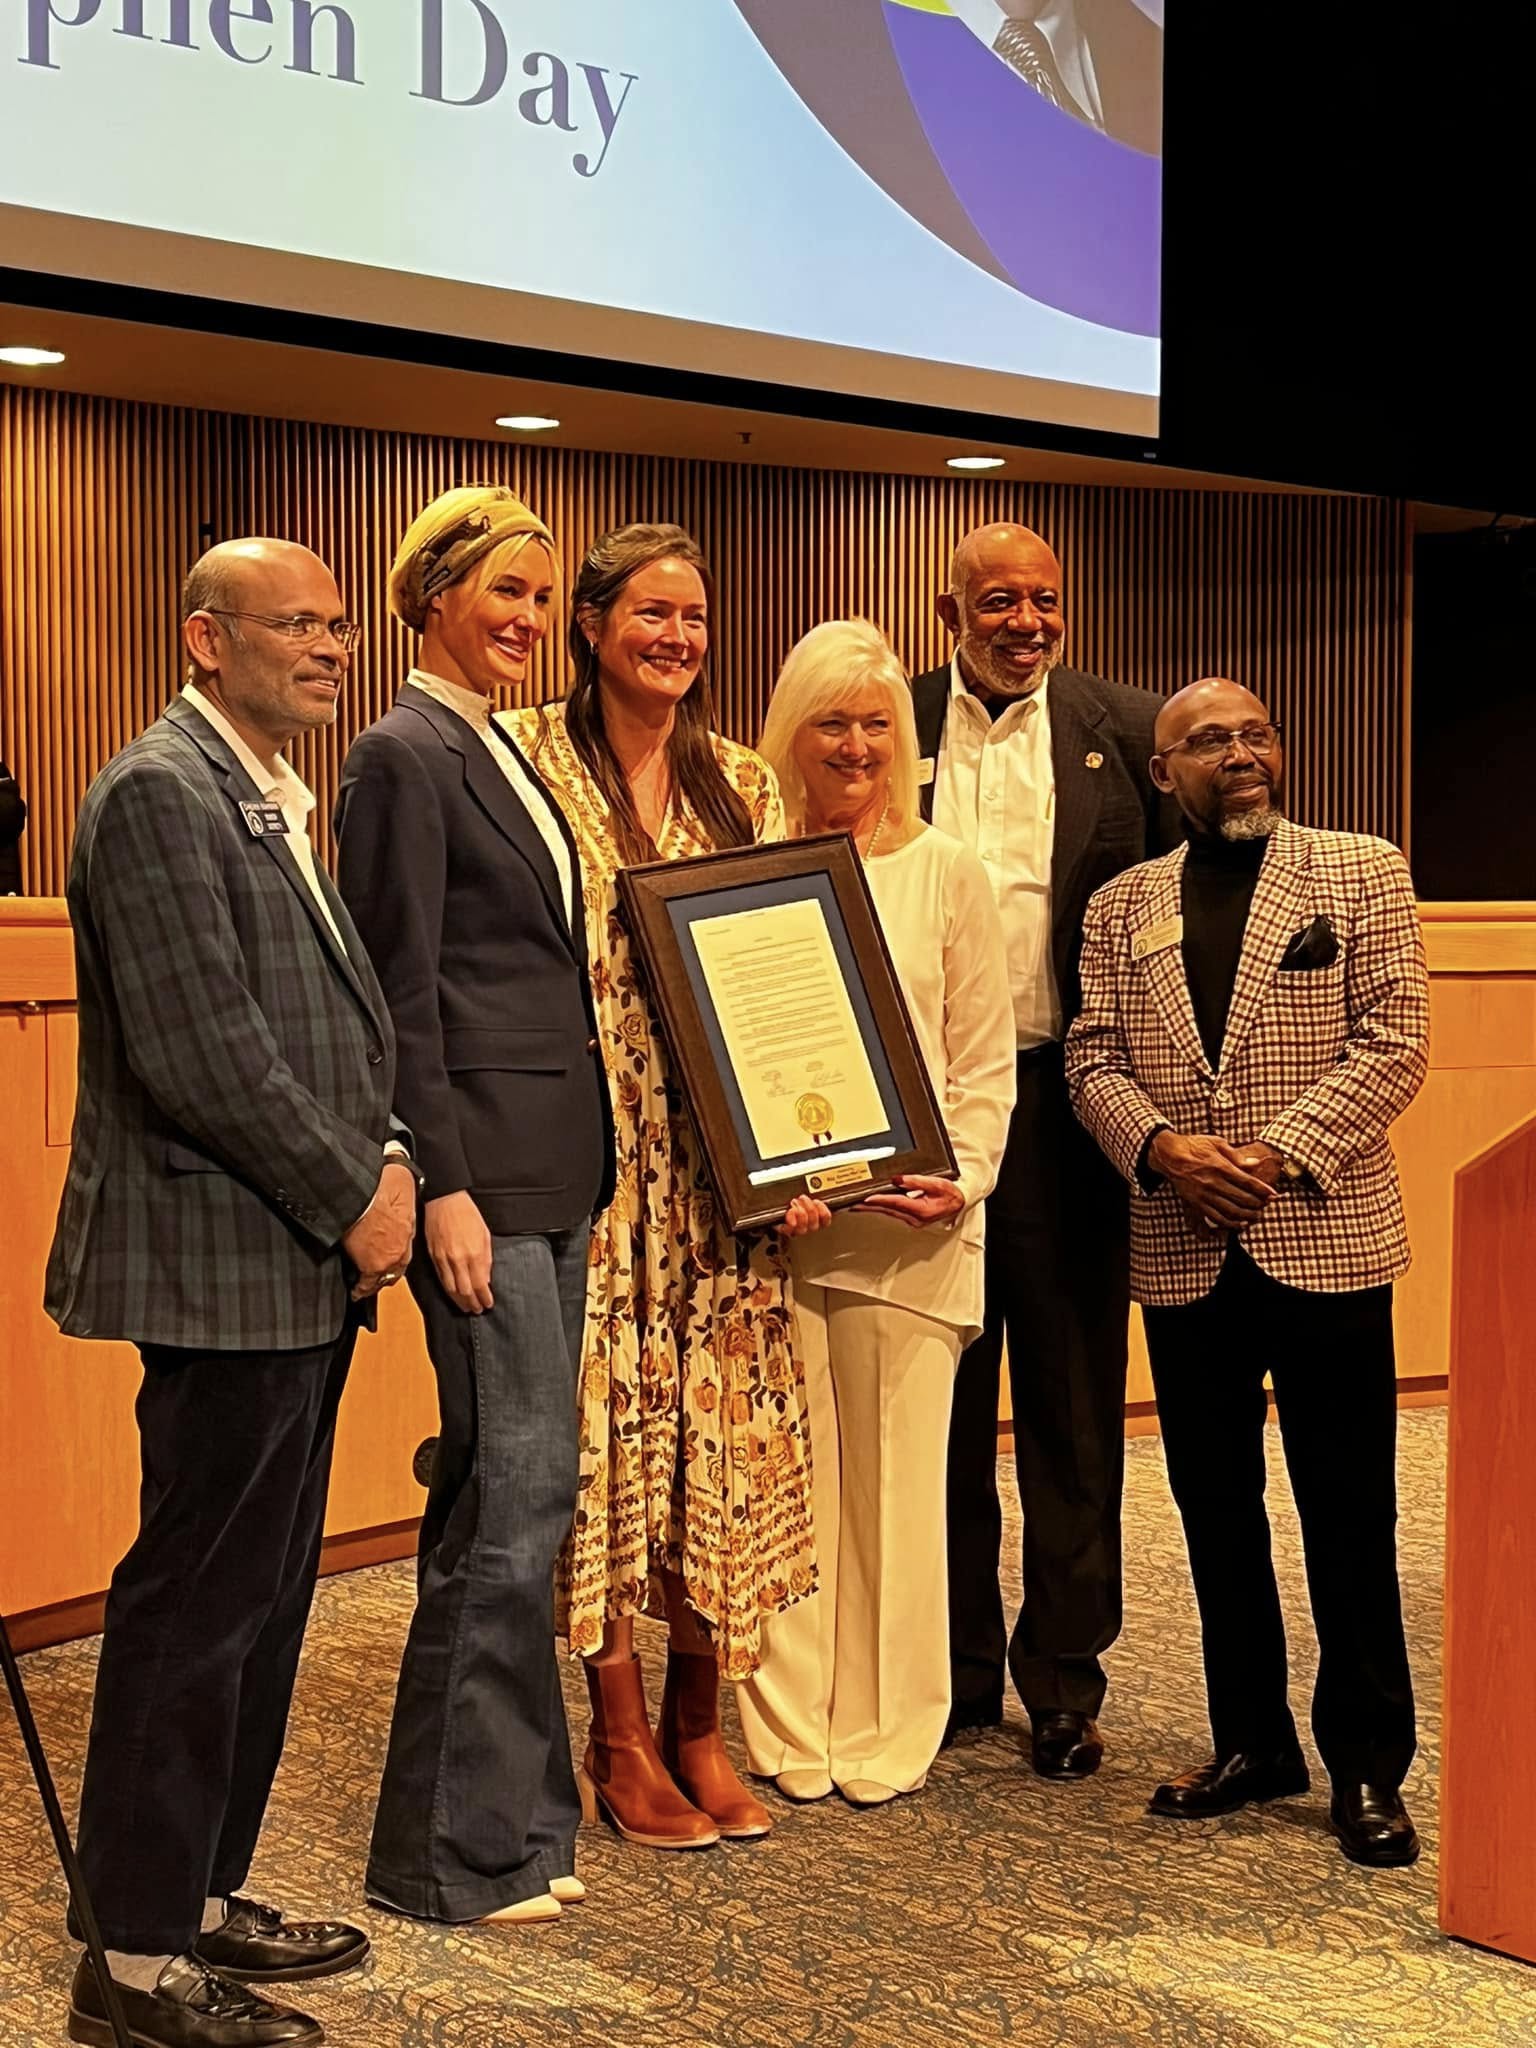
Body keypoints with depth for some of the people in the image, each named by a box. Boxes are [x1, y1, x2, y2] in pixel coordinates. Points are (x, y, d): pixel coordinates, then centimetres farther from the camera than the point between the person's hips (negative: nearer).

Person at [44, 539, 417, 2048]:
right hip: (225, 1269, -10)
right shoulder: (160, 791, -13)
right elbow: (198, 1051, -21)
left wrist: (384, 1156, 4)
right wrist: (352, 1199, -13)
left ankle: (201, 1897, 29)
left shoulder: (280, 801, 17)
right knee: (196, 1611, -2)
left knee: (261, 1603, 16)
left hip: (305, 1263, 10)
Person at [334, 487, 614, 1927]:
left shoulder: (502, 754, 18)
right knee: (518, 1489, -6)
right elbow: (402, 990, -13)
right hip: (484, 1168, -9)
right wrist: (442, 1185, -18)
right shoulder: (405, 755, -8)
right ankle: (458, 1848, 6)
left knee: (514, 1492, 12)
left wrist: (586, 1158, 16)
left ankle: (514, 1814, 22)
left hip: (558, 1167, 9)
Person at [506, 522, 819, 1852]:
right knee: (606, 1419, 0)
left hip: (719, 1165, 4)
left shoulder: (745, 787, 11)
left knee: (720, 1424, 5)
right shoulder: (529, 760, 0)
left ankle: (699, 1724, 19)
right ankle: (622, 1738, 13)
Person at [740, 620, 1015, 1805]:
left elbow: (986, 1058, 7)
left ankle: (886, 1738, 17)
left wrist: (962, 1176, -8)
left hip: (906, 1222, 0)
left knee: (896, 1480, 4)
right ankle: (790, 1733, 17)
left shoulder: (946, 873, 7)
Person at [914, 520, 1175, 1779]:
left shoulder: (1124, 729, 3)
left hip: (1064, 1102, -1)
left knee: (1072, 1408, 7)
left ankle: (1064, 1681, 20)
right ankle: (953, 1670, 25)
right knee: (939, 1403, 11)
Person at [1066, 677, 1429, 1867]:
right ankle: (1253, 1743, 25)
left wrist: (1283, 1156, -15)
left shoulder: (1362, 874, 2)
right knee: (1218, 1514, 11)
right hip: (1186, 1257, 3)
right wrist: (1161, 1148, -14)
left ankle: (1368, 1767, 15)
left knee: (1349, 1520, 3)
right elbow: (1093, 1060, 5)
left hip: (1328, 1243, -3)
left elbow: (1395, 1044, -6)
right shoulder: (1120, 909, 10)